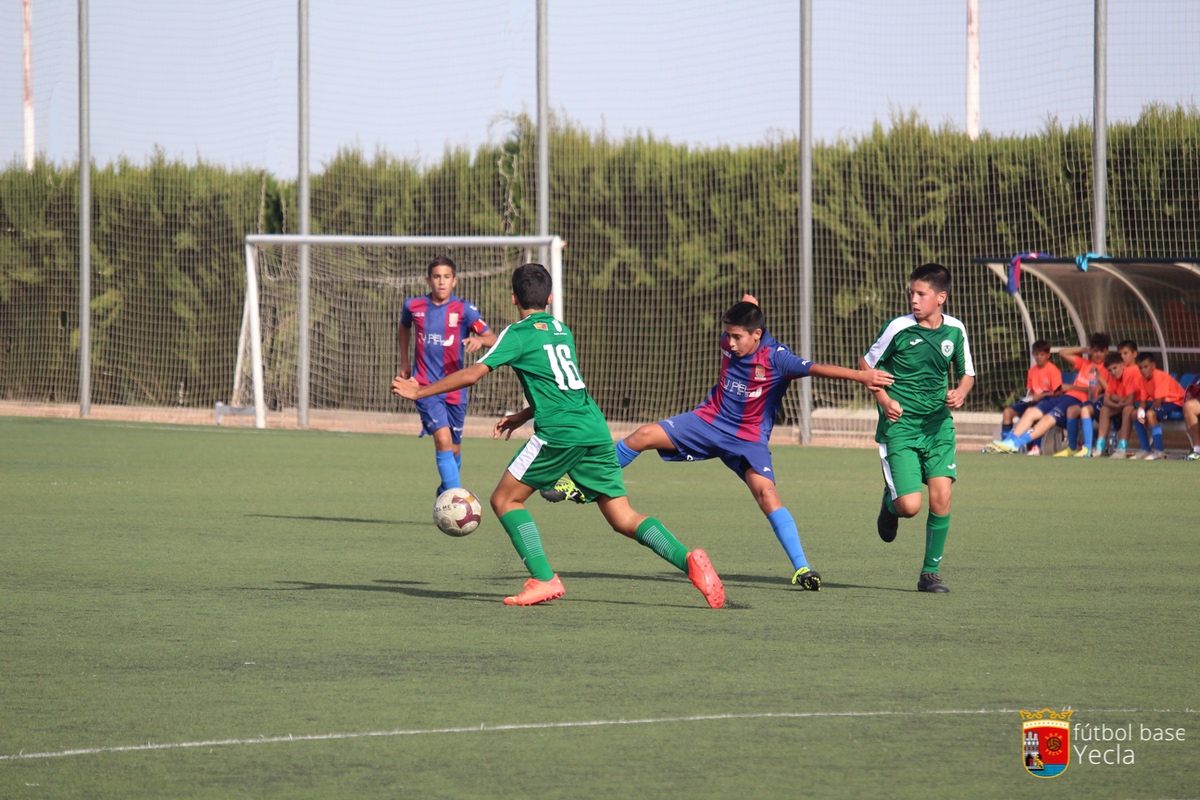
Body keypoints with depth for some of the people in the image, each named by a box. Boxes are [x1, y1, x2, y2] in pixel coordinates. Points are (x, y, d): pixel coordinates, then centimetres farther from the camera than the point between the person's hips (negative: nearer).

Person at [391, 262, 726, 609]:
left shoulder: (517, 334, 2)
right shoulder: (562, 331, 23)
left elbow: (473, 374, -4)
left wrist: (420, 391, 6)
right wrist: (523, 416, 36)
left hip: (560, 433, -6)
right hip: (596, 429, 7)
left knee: (505, 500, 7)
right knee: (624, 519, 6)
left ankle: (544, 579, -7)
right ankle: (688, 560, -15)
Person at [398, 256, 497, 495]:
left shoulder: (464, 310, -5)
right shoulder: (414, 306, 1)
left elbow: (492, 338, -15)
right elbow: (404, 327, 25)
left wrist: (480, 340, -37)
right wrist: (404, 361, 23)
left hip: (455, 388, 1)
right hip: (425, 386, -1)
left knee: (454, 449, 14)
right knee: (443, 440, -19)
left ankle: (446, 491, 43)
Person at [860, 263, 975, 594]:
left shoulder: (955, 330, 1)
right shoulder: (898, 328, -9)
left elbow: (967, 373, 16)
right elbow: (865, 365, 3)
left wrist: (960, 393, -7)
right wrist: (884, 400, -11)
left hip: (938, 426, 3)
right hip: (900, 427, -3)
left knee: (941, 497, -11)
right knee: (910, 506, -13)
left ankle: (930, 572, 5)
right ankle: (890, 499, 26)